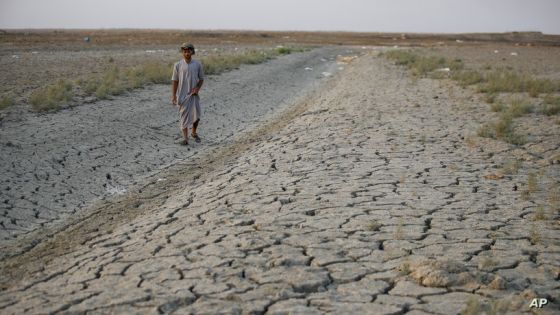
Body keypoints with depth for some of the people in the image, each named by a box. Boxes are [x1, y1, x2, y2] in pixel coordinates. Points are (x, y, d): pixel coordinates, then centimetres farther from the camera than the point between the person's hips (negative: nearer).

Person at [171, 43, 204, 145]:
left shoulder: (197, 64, 0)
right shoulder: (178, 65, -2)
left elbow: (201, 79, 8)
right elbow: (175, 81, 0)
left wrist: (197, 88, -11)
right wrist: (174, 96, -4)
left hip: (194, 94, 1)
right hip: (182, 95, -1)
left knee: (196, 115, 6)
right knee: (184, 116, 0)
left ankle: (194, 133, 32)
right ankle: (185, 138, 5)